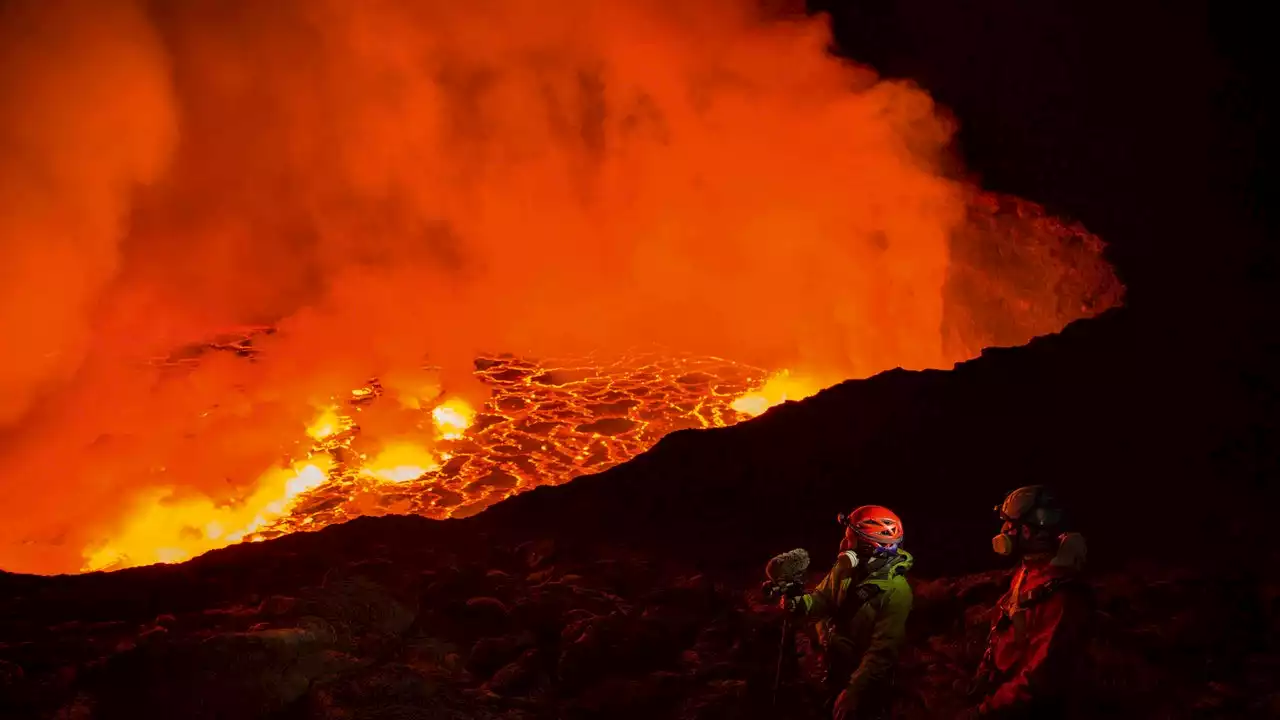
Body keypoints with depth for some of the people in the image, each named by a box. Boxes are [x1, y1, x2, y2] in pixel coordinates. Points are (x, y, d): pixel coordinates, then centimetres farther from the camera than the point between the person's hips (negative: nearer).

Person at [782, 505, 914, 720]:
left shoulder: (895, 592, -27)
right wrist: (799, 603, -21)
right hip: (836, 666, 6)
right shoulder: (845, 568, -8)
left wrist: (854, 690, -30)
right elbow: (824, 599, 3)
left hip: (865, 679, -6)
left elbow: (883, 650, -28)